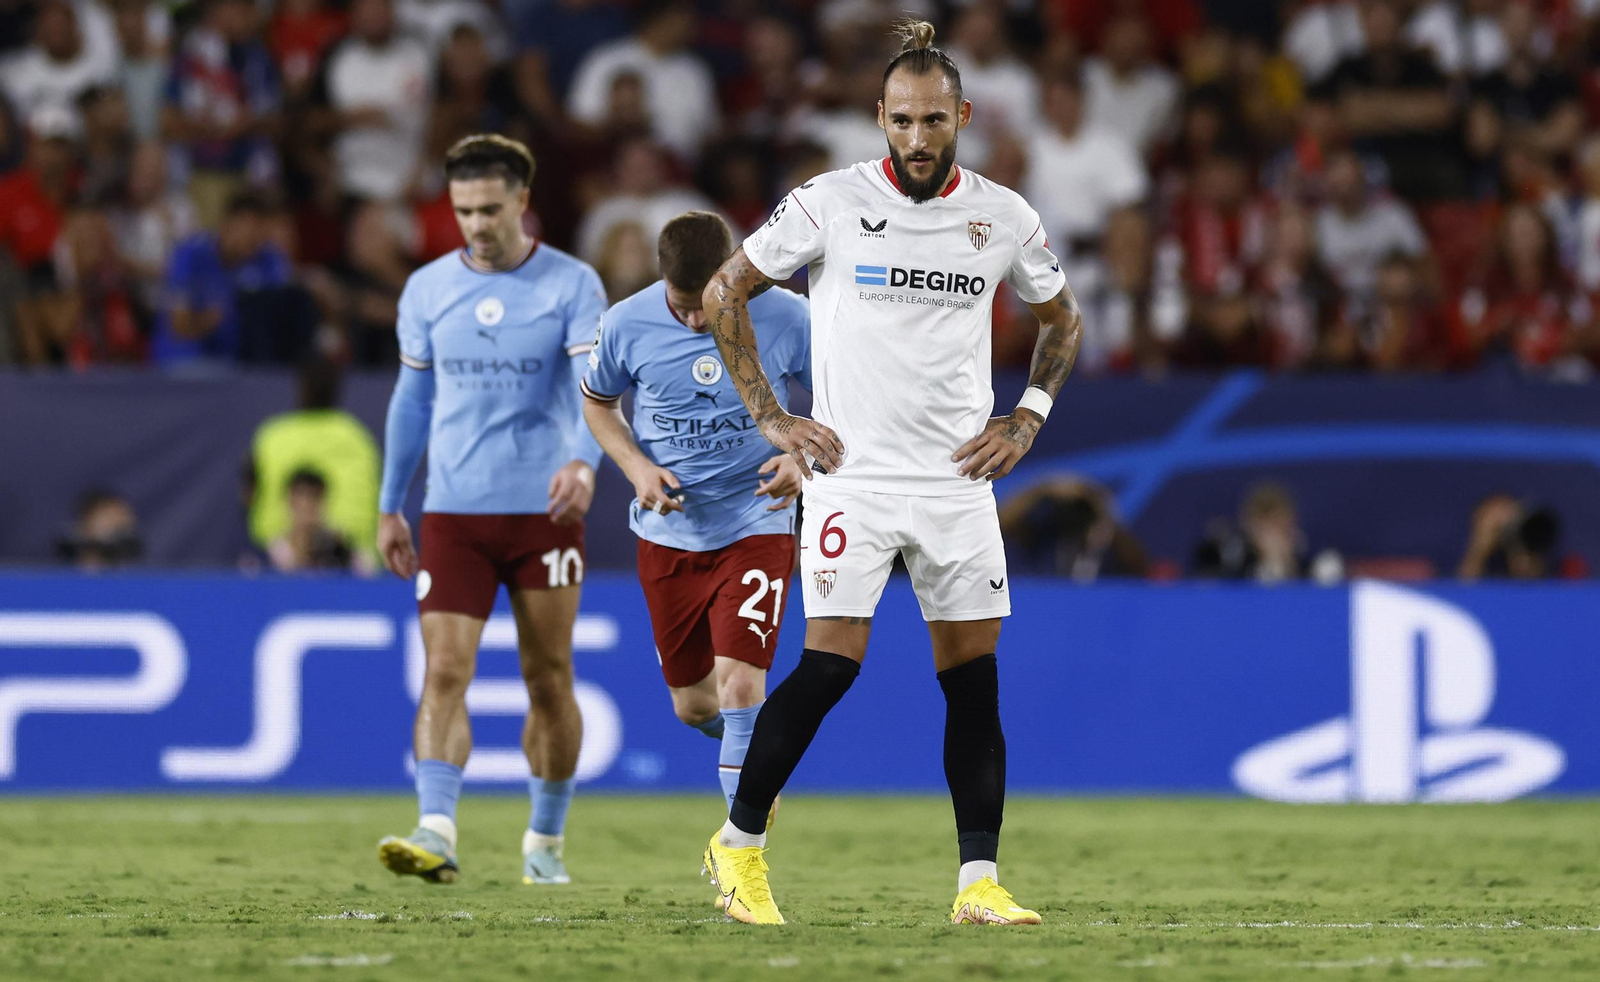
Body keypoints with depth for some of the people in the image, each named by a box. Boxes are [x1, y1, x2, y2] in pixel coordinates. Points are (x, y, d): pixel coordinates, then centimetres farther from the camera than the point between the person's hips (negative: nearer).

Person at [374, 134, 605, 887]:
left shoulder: (572, 286, -4)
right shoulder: (427, 289, 6)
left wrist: (584, 462, -35)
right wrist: (389, 506, 15)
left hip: (545, 511, -2)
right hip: (452, 512, 2)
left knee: (548, 680, 6)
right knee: (444, 671, -13)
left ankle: (545, 843, 20)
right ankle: (437, 835, -23)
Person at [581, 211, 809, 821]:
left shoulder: (786, 318, -13)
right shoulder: (628, 324, -10)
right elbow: (597, 403, 9)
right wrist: (637, 467, -9)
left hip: (757, 525, -3)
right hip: (668, 535, 3)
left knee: (739, 682, -20)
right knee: (693, 705, 12)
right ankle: (755, 768, 46)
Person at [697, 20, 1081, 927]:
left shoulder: (1005, 217, 4)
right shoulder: (829, 204, -5)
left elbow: (1063, 319, 21)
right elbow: (725, 292, 4)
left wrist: (1028, 418, 8)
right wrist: (770, 417, -1)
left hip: (959, 480, 3)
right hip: (852, 472, -3)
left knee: (973, 675, -1)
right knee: (832, 663, -10)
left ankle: (980, 881, 2)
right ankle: (740, 843, 6)